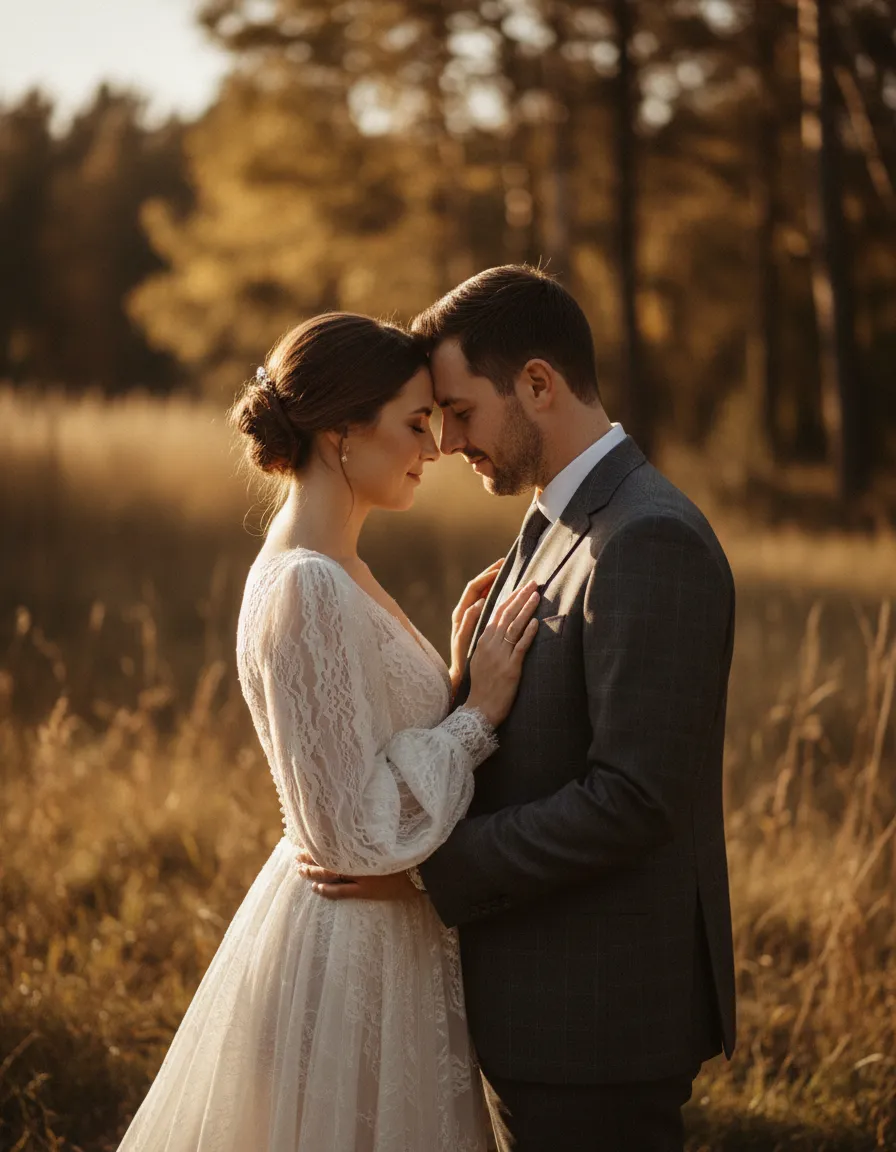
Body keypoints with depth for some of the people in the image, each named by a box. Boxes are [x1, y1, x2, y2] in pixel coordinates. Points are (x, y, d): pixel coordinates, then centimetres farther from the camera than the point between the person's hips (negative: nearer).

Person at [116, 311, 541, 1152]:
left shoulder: (331, 571, 8)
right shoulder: (307, 588, -22)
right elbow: (357, 828, -23)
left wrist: (458, 674, 3)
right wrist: (479, 711, -16)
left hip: (372, 934, 10)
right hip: (349, 950, -10)